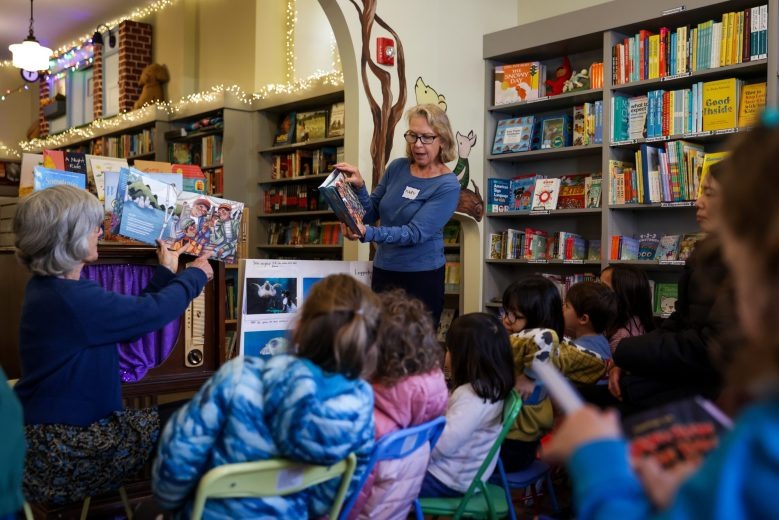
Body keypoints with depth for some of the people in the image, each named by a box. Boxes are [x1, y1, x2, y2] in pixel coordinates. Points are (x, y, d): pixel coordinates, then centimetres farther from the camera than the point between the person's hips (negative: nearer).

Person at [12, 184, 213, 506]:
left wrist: (167, 274, 20)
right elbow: (153, 311, -17)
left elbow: (132, 315, 12)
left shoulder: (49, 287, 6)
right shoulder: (72, 299, -26)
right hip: (57, 450, -10)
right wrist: (195, 274, 1)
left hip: (51, 431, 10)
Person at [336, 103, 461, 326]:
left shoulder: (447, 185, -13)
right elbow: (371, 215, 7)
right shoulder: (397, 167, 1)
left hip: (422, 277, -4)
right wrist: (359, 187, -12)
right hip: (383, 272, 4)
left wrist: (367, 234, -34)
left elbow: (415, 233, -22)